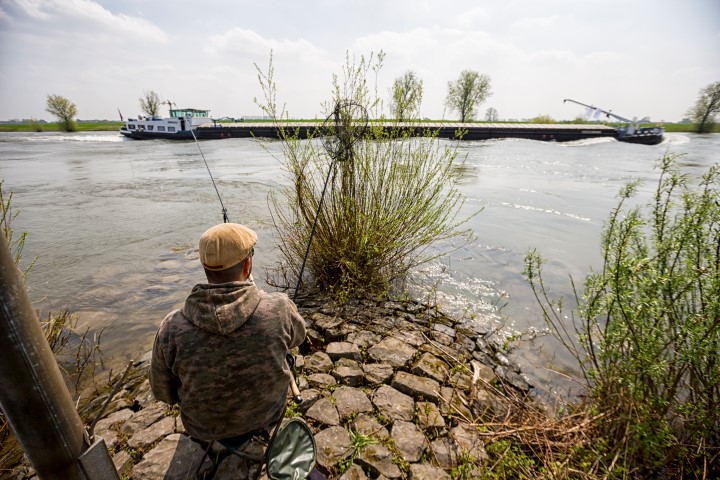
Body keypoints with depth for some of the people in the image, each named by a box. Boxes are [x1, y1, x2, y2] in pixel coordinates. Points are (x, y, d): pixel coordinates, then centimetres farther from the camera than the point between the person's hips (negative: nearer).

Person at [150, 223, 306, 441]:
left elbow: (164, 392, -11)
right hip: (268, 414, 0)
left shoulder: (172, 328, -29)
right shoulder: (280, 309, -32)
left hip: (204, 426, 1)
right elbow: (296, 337, -7)